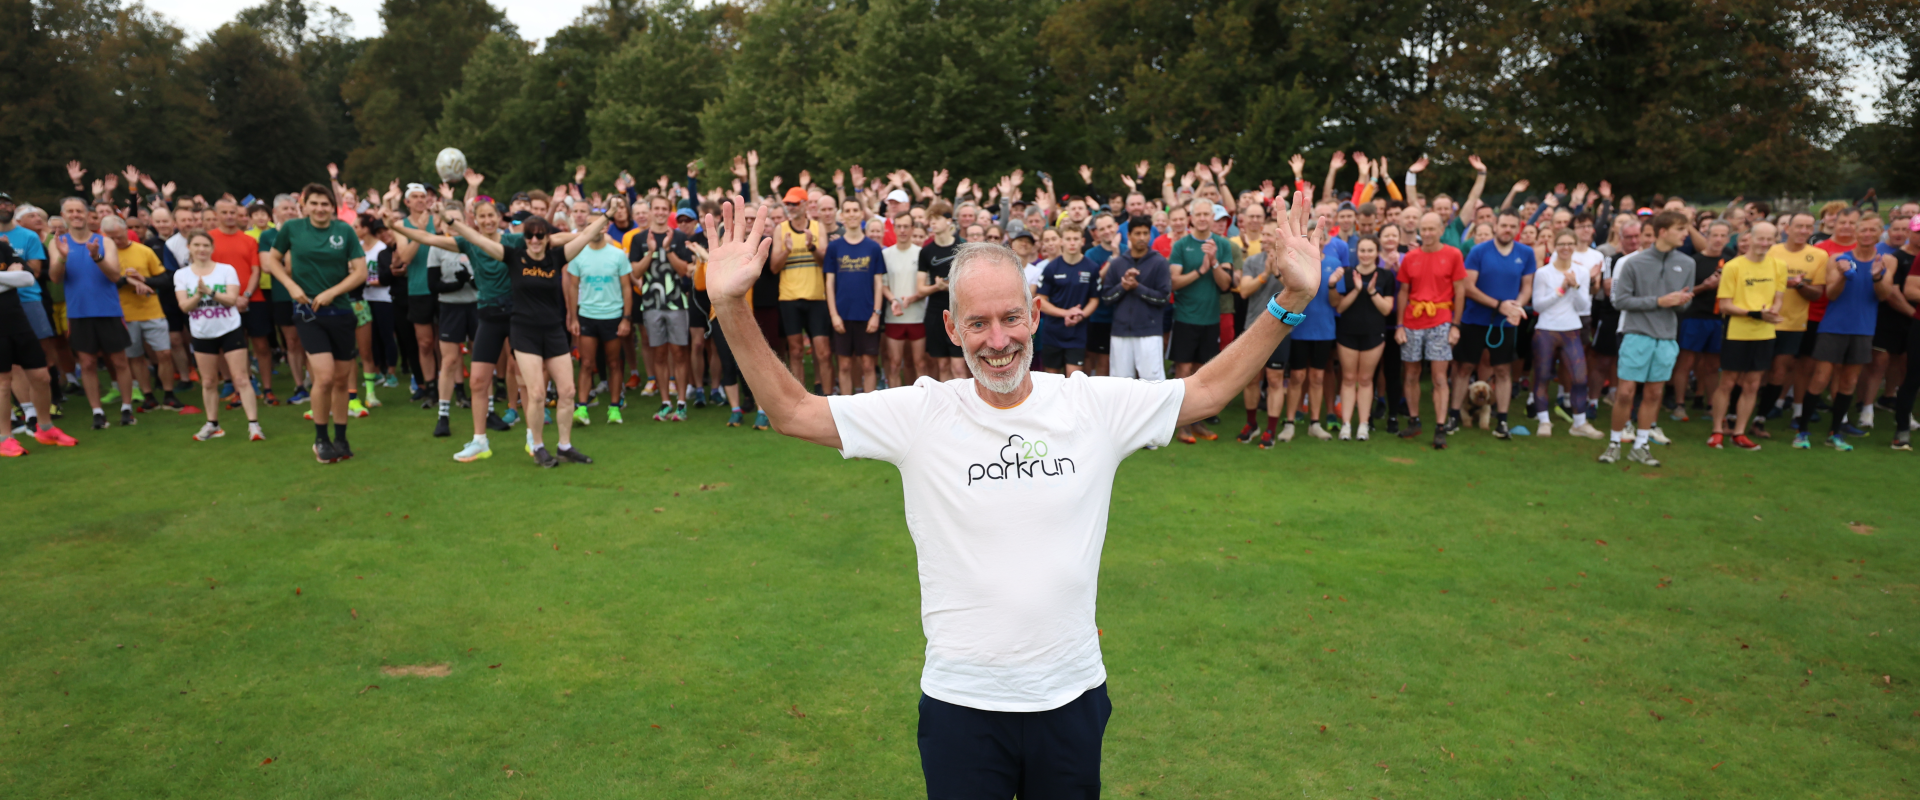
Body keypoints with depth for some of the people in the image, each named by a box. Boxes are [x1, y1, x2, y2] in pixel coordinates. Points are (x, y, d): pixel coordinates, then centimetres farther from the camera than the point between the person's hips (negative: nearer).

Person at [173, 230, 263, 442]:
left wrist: (209, 291, -25)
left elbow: (232, 299, -12)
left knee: (241, 380, -6)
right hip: (202, 335, 3)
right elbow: (184, 306, -6)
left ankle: (253, 424, -8)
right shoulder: (181, 275, 2)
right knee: (208, 382, 10)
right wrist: (199, 294, -23)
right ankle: (212, 424, 21)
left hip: (230, 331, -2)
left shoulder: (227, 270, -2)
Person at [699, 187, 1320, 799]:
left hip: (1072, 694, 2)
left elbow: (1207, 390, 4)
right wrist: (732, 309, -20)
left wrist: (1289, 304, -4)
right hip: (960, 701, -1)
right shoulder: (920, 414, -10)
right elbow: (793, 411, -8)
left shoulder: (1094, 405, -6)